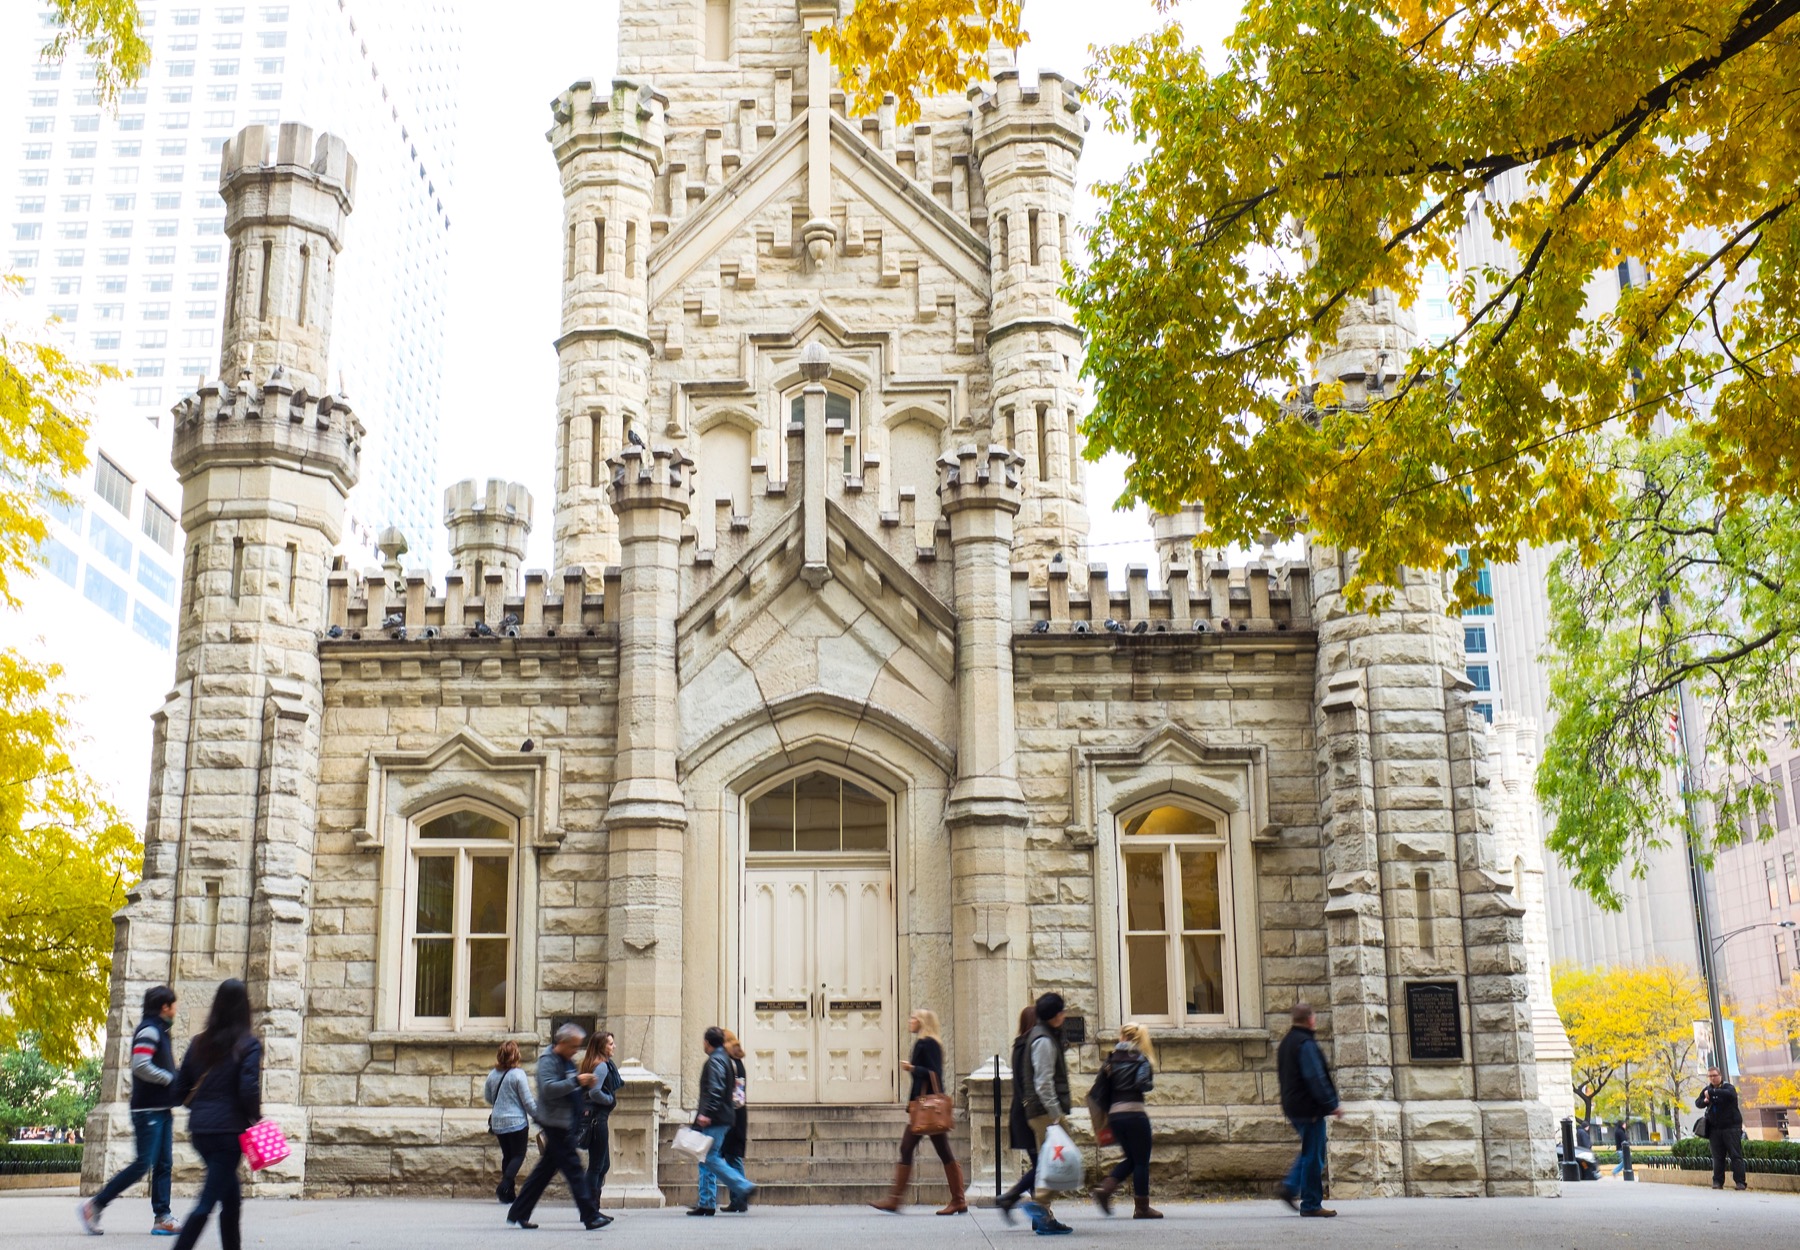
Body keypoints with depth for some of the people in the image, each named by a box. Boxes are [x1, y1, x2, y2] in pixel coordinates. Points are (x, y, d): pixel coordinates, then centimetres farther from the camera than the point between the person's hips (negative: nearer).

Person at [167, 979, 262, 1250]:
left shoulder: (199, 1042, 6)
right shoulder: (248, 1044, -9)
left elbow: (178, 1091, 8)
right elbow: (249, 1090, -18)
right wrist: (256, 1119, -2)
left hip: (199, 1129, 6)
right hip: (229, 1129, -6)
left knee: (231, 1197, 19)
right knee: (208, 1202, -4)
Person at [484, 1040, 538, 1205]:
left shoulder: (493, 1075, 3)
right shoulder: (518, 1074, -14)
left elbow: (488, 1098, 15)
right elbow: (528, 1101, -11)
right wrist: (537, 1116, 1)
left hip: (498, 1122, 6)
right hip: (517, 1122, -6)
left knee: (507, 1156, 14)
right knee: (518, 1156, 3)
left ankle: (509, 1194, 13)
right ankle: (503, 1187, -15)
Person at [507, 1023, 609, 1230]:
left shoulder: (568, 1061, 17)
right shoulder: (547, 1060, -11)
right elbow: (549, 1088, -25)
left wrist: (584, 1084, 6)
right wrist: (576, 1081, -25)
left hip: (567, 1123, 10)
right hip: (556, 1123, -10)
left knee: (545, 1169, 13)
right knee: (572, 1167, -9)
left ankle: (518, 1213, 19)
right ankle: (590, 1216, -8)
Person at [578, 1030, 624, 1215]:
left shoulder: (590, 1063, 14)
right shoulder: (602, 1066, -15)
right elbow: (594, 1092, -25)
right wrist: (612, 1099, -11)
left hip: (593, 1116, 10)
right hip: (597, 1116, -10)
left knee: (603, 1164, 15)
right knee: (597, 1165, -3)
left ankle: (592, 1209, 18)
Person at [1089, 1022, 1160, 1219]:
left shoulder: (1111, 1060, 11)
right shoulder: (1142, 1060, 0)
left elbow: (1100, 1090, 8)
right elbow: (1144, 1085, -13)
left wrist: (1105, 1112, 17)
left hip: (1114, 1115, 5)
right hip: (1135, 1113, -5)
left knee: (1131, 1158, 18)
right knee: (1141, 1161, 4)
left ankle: (1105, 1189, 1)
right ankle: (1142, 1207, 5)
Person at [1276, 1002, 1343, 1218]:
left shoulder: (1286, 1042, 14)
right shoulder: (1306, 1044, -17)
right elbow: (1316, 1078, -20)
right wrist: (1332, 1105, -15)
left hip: (1292, 1107, 10)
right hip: (1309, 1108, -10)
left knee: (1309, 1152, 20)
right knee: (1313, 1156, -3)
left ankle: (1290, 1187, 10)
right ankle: (1311, 1204, 0)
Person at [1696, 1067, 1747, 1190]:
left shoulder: (1728, 1087, -5)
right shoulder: (1707, 1089, 15)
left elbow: (1728, 1094, -28)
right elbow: (1697, 1102, 14)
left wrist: (1711, 1092, -26)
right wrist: (1704, 1101, -8)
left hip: (1731, 1128, -5)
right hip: (1714, 1128, 5)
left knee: (1736, 1155, -7)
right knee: (1717, 1157, 4)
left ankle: (1740, 1182, -8)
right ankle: (1717, 1181, 6)